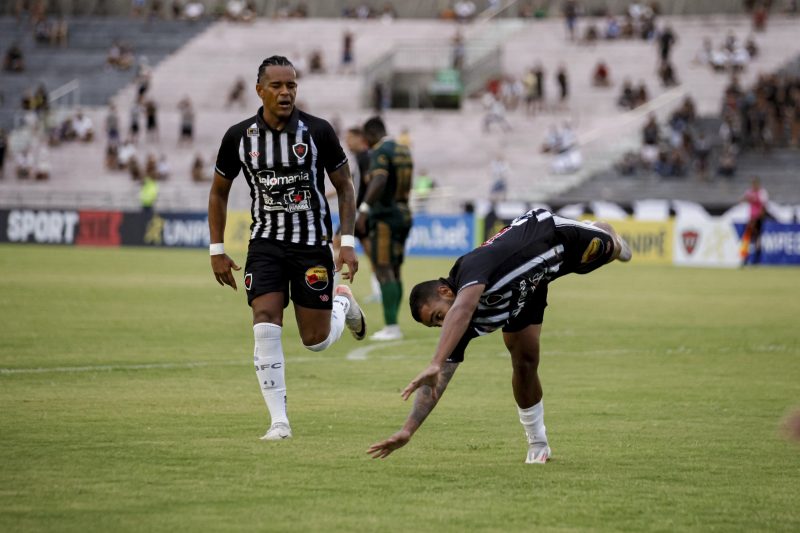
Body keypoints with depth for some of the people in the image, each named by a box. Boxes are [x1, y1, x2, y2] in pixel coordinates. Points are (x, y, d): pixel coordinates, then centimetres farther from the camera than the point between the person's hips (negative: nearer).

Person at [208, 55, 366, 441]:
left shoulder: (318, 131, -9)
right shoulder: (239, 137, -5)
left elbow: (343, 185, 1)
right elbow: (219, 192, 9)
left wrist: (347, 243, -7)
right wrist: (217, 250, 5)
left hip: (313, 244, -1)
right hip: (266, 245, 1)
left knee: (316, 341, 2)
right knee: (265, 327, -16)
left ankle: (342, 302, 38)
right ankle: (279, 421, -10)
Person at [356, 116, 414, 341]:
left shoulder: (379, 152, -13)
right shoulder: (404, 151, 15)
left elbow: (379, 181, -30)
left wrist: (364, 209, -36)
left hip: (384, 216, -9)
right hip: (403, 214, 9)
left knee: (384, 271, -9)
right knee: (393, 272, 11)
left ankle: (391, 327, -13)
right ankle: (393, 327, 13)